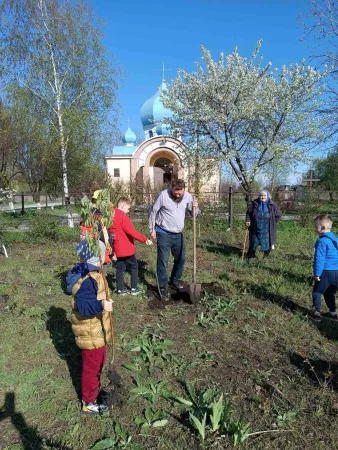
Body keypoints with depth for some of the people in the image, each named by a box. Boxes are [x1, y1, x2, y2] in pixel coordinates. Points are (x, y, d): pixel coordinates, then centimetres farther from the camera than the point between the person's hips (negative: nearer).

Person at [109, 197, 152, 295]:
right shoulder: (122, 216, -18)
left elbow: (110, 231, 15)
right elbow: (132, 231, -24)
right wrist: (145, 239, -20)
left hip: (117, 249, 7)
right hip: (126, 248, -7)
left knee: (120, 268, 14)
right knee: (134, 267, 9)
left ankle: (120, 289, 17)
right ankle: (134, 288, 12)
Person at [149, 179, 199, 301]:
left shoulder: (188, 197, -4)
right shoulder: (164, 195, -15)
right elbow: (153, 212, -5)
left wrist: (196, 208, -18)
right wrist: (152, 230, -4)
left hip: (178, 234, 5)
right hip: (163, 234, -5)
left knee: (181, 259, 16)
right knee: (163, 262, -1)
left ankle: (175, 281, 38)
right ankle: (163, 288, 12)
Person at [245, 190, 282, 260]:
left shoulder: (272, 205, 0)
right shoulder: (254, 204, 1)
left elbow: (278, 215, 8)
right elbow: (248, 213, 9)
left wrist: (272, 223, 5)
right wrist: (248, 220, -7)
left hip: (267, 229, 0)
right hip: (255, 228, 0)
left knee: (267, 243, 7)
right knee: (254, 242, 9)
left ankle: (266, 257, 24)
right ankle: (251, 256, 23)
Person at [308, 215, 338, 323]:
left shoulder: (322, 241, -18)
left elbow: (319, 259, -19)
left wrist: (317, 274, -13)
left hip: (326, 272, -8)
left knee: (316, 292, 7)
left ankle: (316, 313, 12)